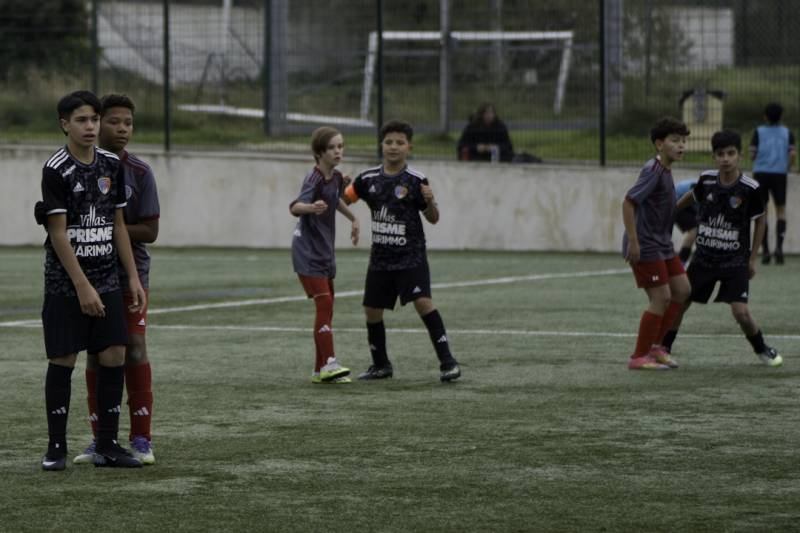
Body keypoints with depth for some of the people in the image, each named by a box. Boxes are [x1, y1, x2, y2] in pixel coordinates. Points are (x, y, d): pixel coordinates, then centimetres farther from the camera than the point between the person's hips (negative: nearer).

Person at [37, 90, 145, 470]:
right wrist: (83, 288, -17)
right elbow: (58, 234, -13)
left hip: (107, 281, 5)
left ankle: (107, 445, 7)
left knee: (114, 357, -1)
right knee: (62, 361, -3)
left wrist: (133, 278, 8)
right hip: (65, 284, -5)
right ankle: (56, 446, 7)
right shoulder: (56, 170, -10)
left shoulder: (111, 165, 7)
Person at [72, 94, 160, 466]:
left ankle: (141, 439, 0)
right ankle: (100, 439, 12)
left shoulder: (139, 173, -3)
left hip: (131, 275, -2)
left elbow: (149, 231, -6)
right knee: (96, 354, 5)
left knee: (135, 351, -5)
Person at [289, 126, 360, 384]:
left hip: (324, 251, 9)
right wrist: (311, 207, -55)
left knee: (327, 308, 10)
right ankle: (329, 363, -20)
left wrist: (353, 218, 37)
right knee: (324, 303, -18)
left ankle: (320, 370, 15)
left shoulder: (336, 178, 7)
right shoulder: (314, 179, -18)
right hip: (308, 251, -9)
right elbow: (295, 207, -35)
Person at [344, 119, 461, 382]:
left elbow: (433, 219, -2)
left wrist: (430, 202, -23)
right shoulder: (368, 178, 2)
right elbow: (343, 200, 11)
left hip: (411, 255, -5)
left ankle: (447, 362, -15)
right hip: (380, 258, 5)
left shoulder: (416, 181, -8)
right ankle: (381, 365, 27)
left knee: (423, 302, -20)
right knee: (372, 311, 8)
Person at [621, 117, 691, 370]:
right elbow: (628, 202, -23)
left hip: (661, 244, 10)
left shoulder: (665, 171, 11)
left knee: (682, 290, 11)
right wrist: (633, 241, -25)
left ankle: (653, 345, 20)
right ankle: (639, 357, 1)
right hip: (644, 245, -10)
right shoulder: (653, 171, -18)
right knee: (661, 298, -9)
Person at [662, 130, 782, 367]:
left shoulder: (749, 189, -14)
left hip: (735, 261, -3)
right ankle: (663, 349, 23)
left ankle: (762, 349, 11)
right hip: (704, 257, 3)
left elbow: (760, 222, -1)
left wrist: (752, 259, 0)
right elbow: (692, 196, 17)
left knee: (741, 312, -14)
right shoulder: (706, 180, -6)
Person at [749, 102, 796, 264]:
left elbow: (752, 155, 0)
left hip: (761, 173, 0)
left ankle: (765, 250, -2)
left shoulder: (759, 132, 6)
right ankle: (779, 246, -8)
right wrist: (787, 169, 12)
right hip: (779, 174, 0)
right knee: (781, 210, 11)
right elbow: (793, 153, -3)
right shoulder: (787, 132, 8)